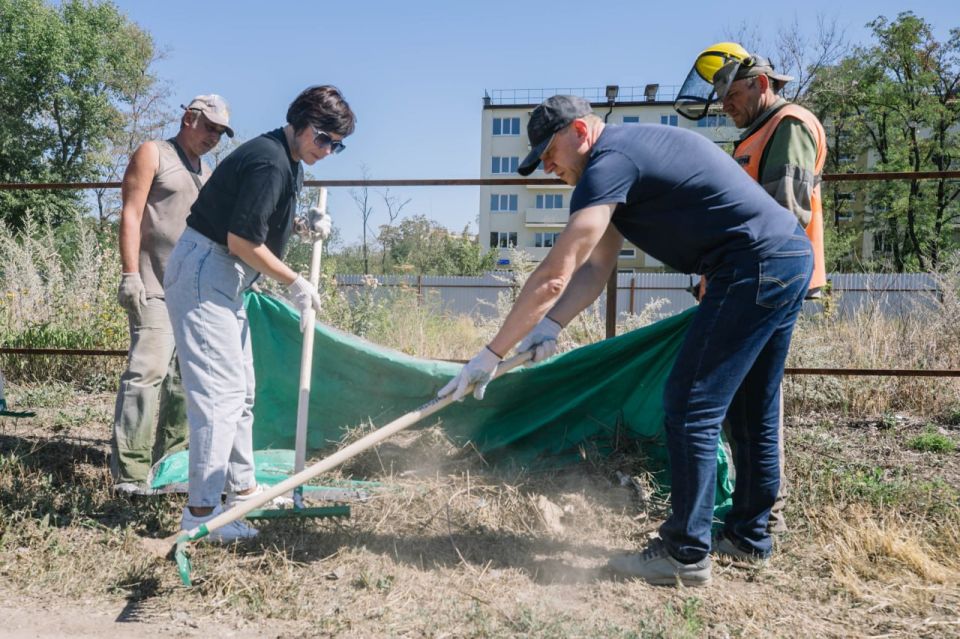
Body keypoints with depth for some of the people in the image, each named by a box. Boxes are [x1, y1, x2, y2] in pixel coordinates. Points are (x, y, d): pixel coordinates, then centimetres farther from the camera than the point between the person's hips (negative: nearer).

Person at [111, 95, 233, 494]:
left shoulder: (206, 173, 23)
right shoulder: (152, 154, 2)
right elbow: (131, 214, -7)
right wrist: (130, 273, -17)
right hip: (155, 286, -8)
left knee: (185, 374, 8)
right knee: (148, 368, -16)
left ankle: (170, 458, 16)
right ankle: (129, 471, -15)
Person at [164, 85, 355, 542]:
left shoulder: (286, 161, 12)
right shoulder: (269, 162, -19)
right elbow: (242, 241, -23)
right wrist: (295, 283, -13)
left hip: (222, 279, 11)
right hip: (204, 273, -11)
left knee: (241, 390, 16)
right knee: (219, 392, -12)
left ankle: (242, 490, 28)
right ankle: (201, 511, -6)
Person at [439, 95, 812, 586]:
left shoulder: (610, 162, -15)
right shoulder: (629, 151, 17)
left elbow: (554, 276, -21)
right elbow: (595, 269, 12)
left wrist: (491, 355, -16)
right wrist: (551, 326, -2)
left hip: (755, 266, -11)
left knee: (689, 408, -6)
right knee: (751, 413, 17)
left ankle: (686, 555, 3)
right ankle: (749, 536, 31)